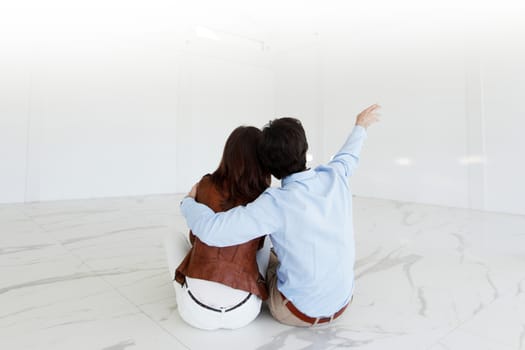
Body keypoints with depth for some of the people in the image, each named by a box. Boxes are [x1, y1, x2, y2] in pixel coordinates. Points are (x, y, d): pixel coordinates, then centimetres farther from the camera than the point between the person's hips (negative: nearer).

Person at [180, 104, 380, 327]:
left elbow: (212, 230, -34)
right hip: (341, 301, 5)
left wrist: (188, 203, -12)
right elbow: (347, 157, 10)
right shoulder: (334, 177, -13)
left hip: (298, 312, -4)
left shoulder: (277, 203, -29)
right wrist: (360, 127, 32)